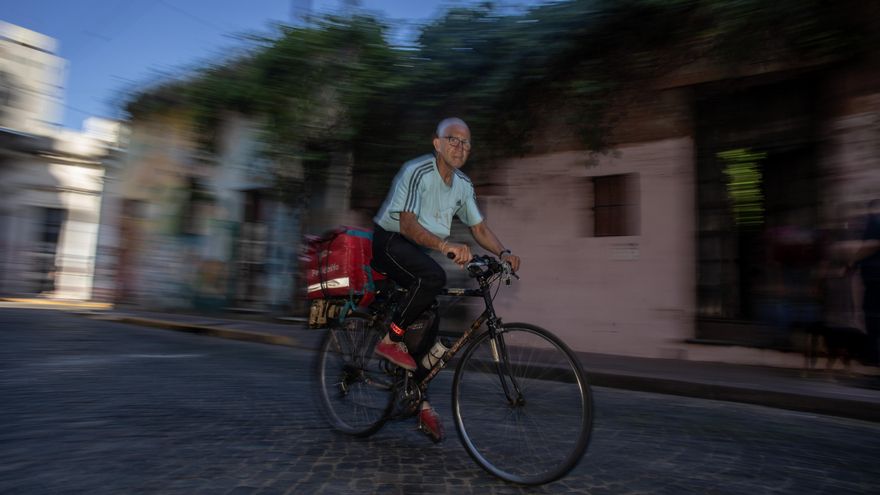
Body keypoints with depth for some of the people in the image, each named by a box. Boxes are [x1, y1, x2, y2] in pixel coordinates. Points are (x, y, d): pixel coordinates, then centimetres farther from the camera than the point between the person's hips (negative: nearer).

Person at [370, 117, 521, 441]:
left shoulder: (463, 184, 6)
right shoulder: (417, 171, -18)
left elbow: (479, 226, 9)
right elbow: (408, 224, -28)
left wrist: (503, 252, -9)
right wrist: (445, 246, -44)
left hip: (416, 249, 7)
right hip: (389, 242, -7)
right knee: (433, 276, -35)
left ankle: (422, 404, 16)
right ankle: (391, 340, -16)